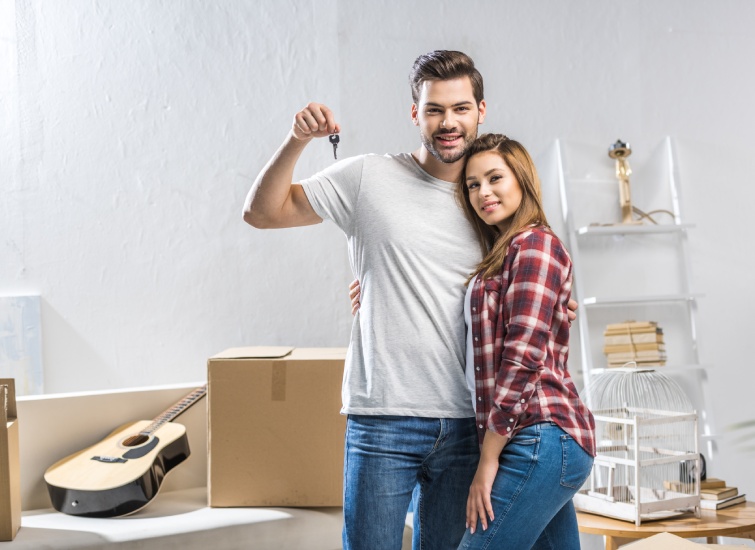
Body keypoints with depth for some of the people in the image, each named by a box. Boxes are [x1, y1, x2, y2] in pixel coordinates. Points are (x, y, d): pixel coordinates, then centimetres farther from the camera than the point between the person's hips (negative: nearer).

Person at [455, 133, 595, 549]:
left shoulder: (535, 244, -7)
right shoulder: (499, 257, 22)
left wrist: (488, 459, -14)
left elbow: (523, 358, -15)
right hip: (544, 442, 10)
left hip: (539, 438, -10)